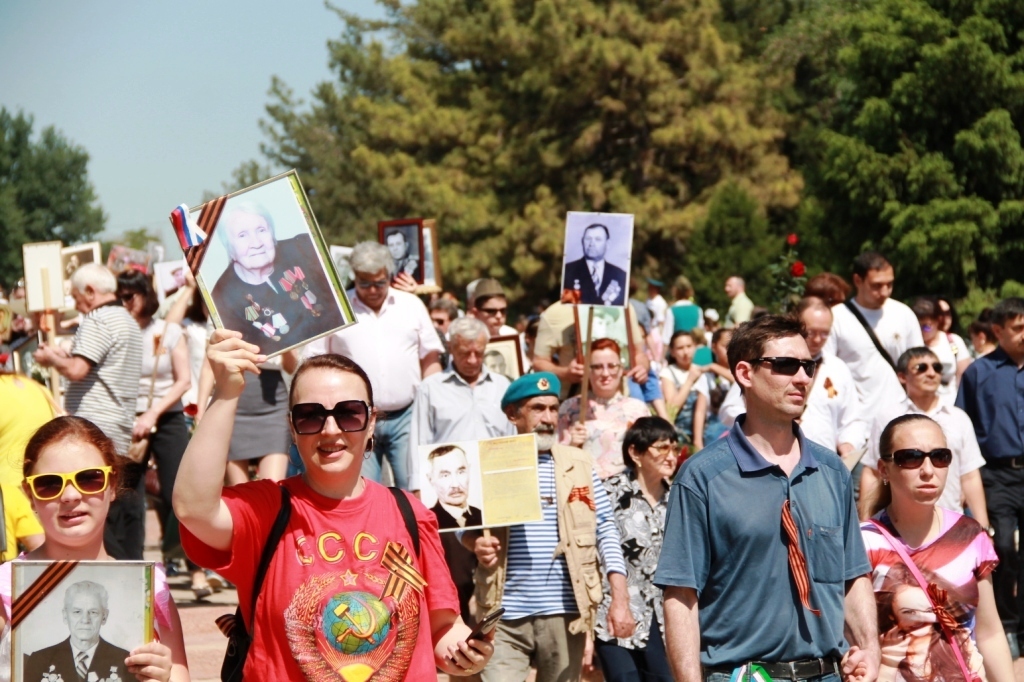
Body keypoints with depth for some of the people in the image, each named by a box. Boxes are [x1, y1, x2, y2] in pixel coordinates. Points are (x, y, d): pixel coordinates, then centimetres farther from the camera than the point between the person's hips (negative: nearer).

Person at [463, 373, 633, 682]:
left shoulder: (578, 463, 6)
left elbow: (606, 530, 6)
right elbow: (467, 523, 11)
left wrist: (620, 599, -2)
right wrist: (475, 542, -14)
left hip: (565, 612, 1)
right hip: (505, 614, -1)